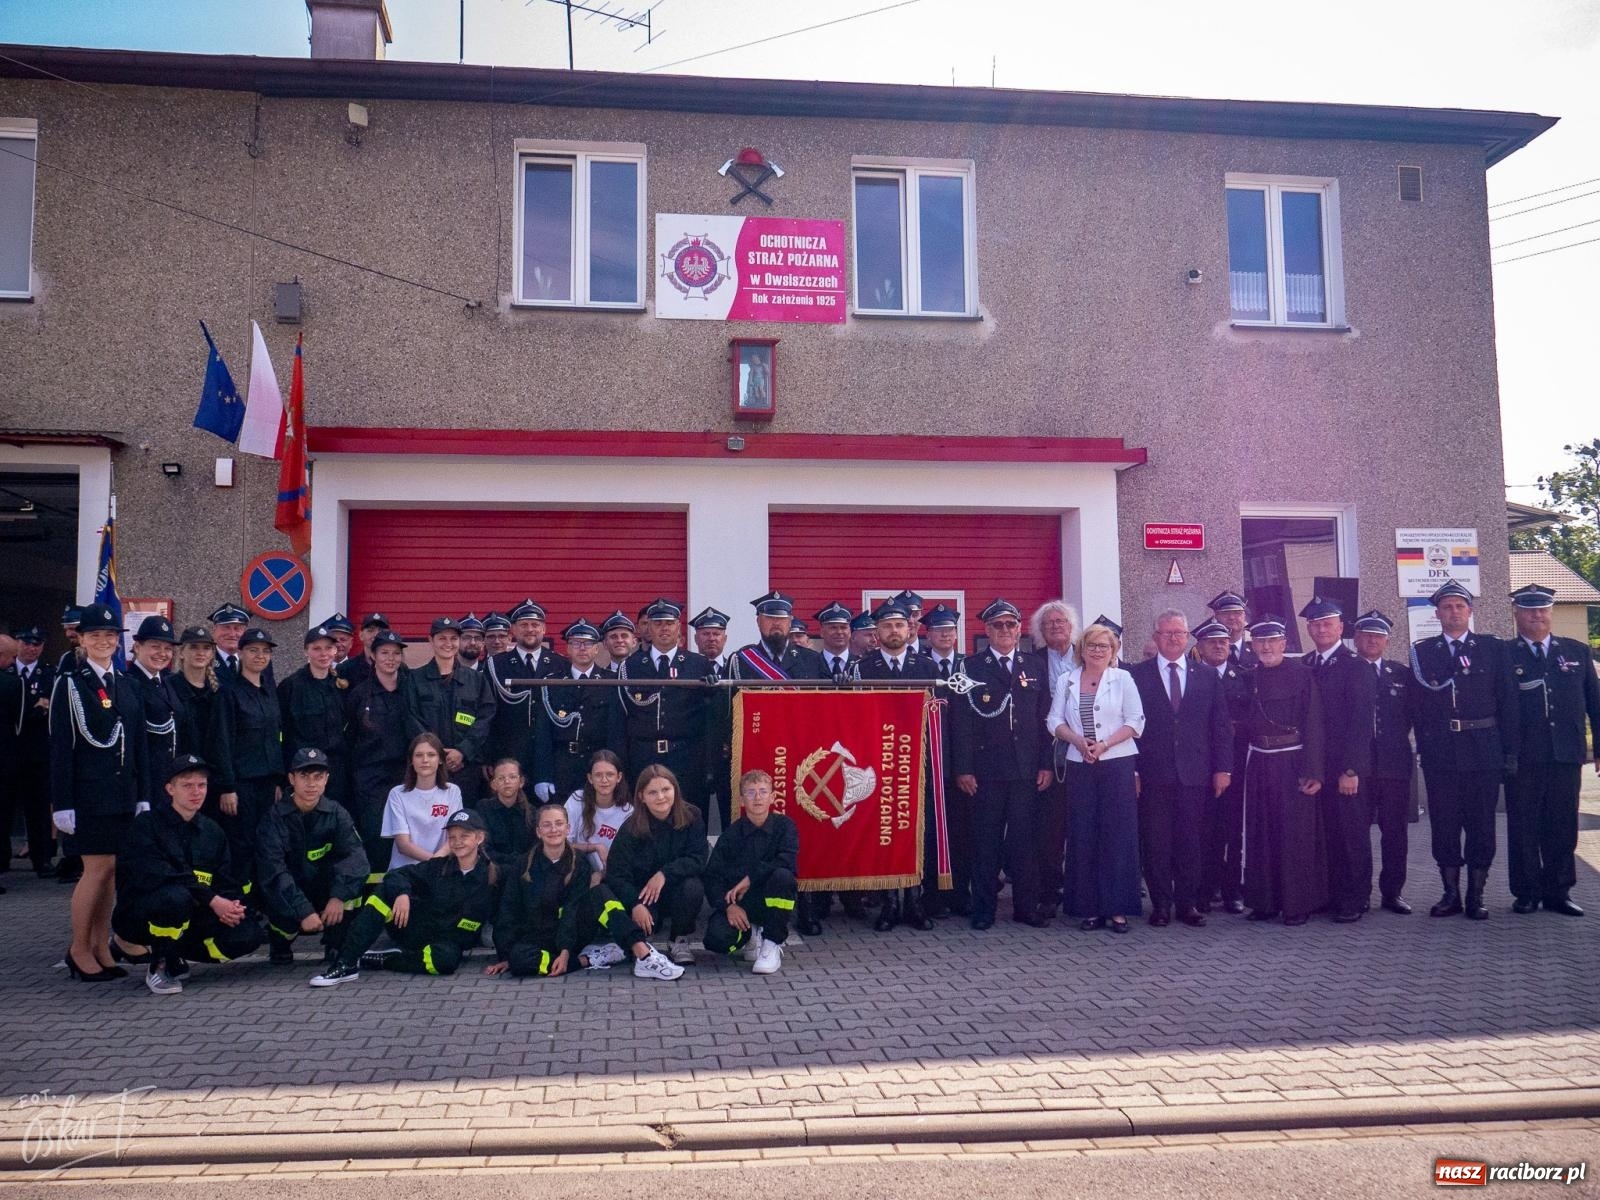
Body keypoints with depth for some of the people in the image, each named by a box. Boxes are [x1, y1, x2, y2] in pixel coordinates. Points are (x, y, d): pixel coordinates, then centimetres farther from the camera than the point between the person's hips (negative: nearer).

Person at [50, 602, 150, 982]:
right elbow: (60, 748, -7)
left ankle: (101, 947, 16)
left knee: (109, 870, 7)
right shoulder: (69, 684, -3)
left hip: (122, 793, 5)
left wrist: (142, 795, 9)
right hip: (88, 792, -5)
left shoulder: (126, 686, 13)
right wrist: (63, 803, -11)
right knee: (99, 868, -6)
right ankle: (79, 949, 9)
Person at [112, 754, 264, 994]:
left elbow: (228, 882, 7)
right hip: (139, 916, -5)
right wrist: (212, 901, -29)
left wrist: (232, 906, -18)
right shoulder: (147, 824, -8)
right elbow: (156, 875, -22)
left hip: (191, 916, 5)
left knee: (249, 933, -19)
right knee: (176, 896, -38)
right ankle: (160, 966, -12)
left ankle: (176, 955, 5)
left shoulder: (212, 831, 9)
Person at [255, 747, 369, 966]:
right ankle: (279, 941, 5)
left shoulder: (336, 813, -7)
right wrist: (304, 911, -35)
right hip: (285, 896, -2)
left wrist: (339, 896, -37)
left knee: (353, 872, -26)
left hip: (323, 893, 2)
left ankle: (336, 946, -8)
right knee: (289, 914, -34)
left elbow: (355, 856, -20)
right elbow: (272, 871, -25)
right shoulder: (275, 817, -14)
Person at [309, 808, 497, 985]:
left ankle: (378, 960, -18)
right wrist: (401, 892, -27)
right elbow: (397, 874, -5)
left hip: (448, 944, -3)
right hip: (414, 930, 3)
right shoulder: (439, 866, 0)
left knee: (446, 959, -39)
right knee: (387, 891, -17)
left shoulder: (492, 877, -7)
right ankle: (345, 963, -24)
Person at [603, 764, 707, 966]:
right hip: (643, 894, 0)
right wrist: (635, 904, -32)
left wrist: (665, 874, -30)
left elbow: (698, 860, -17)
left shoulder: (691, 817, -11)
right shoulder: (631, 828, -13)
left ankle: (680, 942, -5)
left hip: (677, 888, 1)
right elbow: (616, 874, -17)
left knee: (693, 887, -33)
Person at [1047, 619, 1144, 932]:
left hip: (1117, 763, -2)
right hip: (1078, 766, 2)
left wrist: (1105, 744, -13)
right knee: (1082, 835, 2)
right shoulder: (1066, 680, 10)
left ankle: (1117, 908, 4)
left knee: (1118, 834, -2)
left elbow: (1135, 721, -1)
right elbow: (1054, 721, 7)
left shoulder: (1123, 679, 4)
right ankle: (1088, 907, 9)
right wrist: (1078, 741, -10)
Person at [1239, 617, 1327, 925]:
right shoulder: (1248, 679, 8)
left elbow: (1313, 726, -7)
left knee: (1296, 834, 0)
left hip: (1292, 762, -4)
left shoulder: (1302, 677, -3)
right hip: (1258, 763, 4)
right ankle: (1264, 901, 17)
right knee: (1260, 834, 7)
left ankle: (1298, 904, 9)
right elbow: (1242, 722, 9)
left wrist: (1313, 771, -14)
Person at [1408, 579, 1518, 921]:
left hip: (1483, 749, 0)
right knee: (1444, 825, 5)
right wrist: (1425, 746, -6)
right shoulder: (1422, 651, 6)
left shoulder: (1493, 648, 5)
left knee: (1481, 824, 4)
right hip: (1440, 752, 0)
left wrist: (1511, 750, -2)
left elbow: (1507, 701, 3)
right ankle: (1451, 893, 15)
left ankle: (1476, 896, 14)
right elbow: (1418, 704, 4)